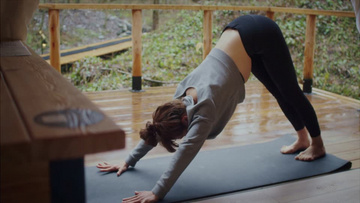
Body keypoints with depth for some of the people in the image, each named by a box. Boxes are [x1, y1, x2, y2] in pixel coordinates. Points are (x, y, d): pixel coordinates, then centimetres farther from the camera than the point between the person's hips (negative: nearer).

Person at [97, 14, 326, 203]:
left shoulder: (205, 105, -29)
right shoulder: (183, 94, -9)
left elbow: (187, 150, -34)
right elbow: (156, 127, 1)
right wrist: (129, 161, 2)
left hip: (261, 33, -6)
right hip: (240, 31, 6)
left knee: (290, 91, 10)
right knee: (279, 92, 20)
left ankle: (317, 144, 30)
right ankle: (302, 139, 39)